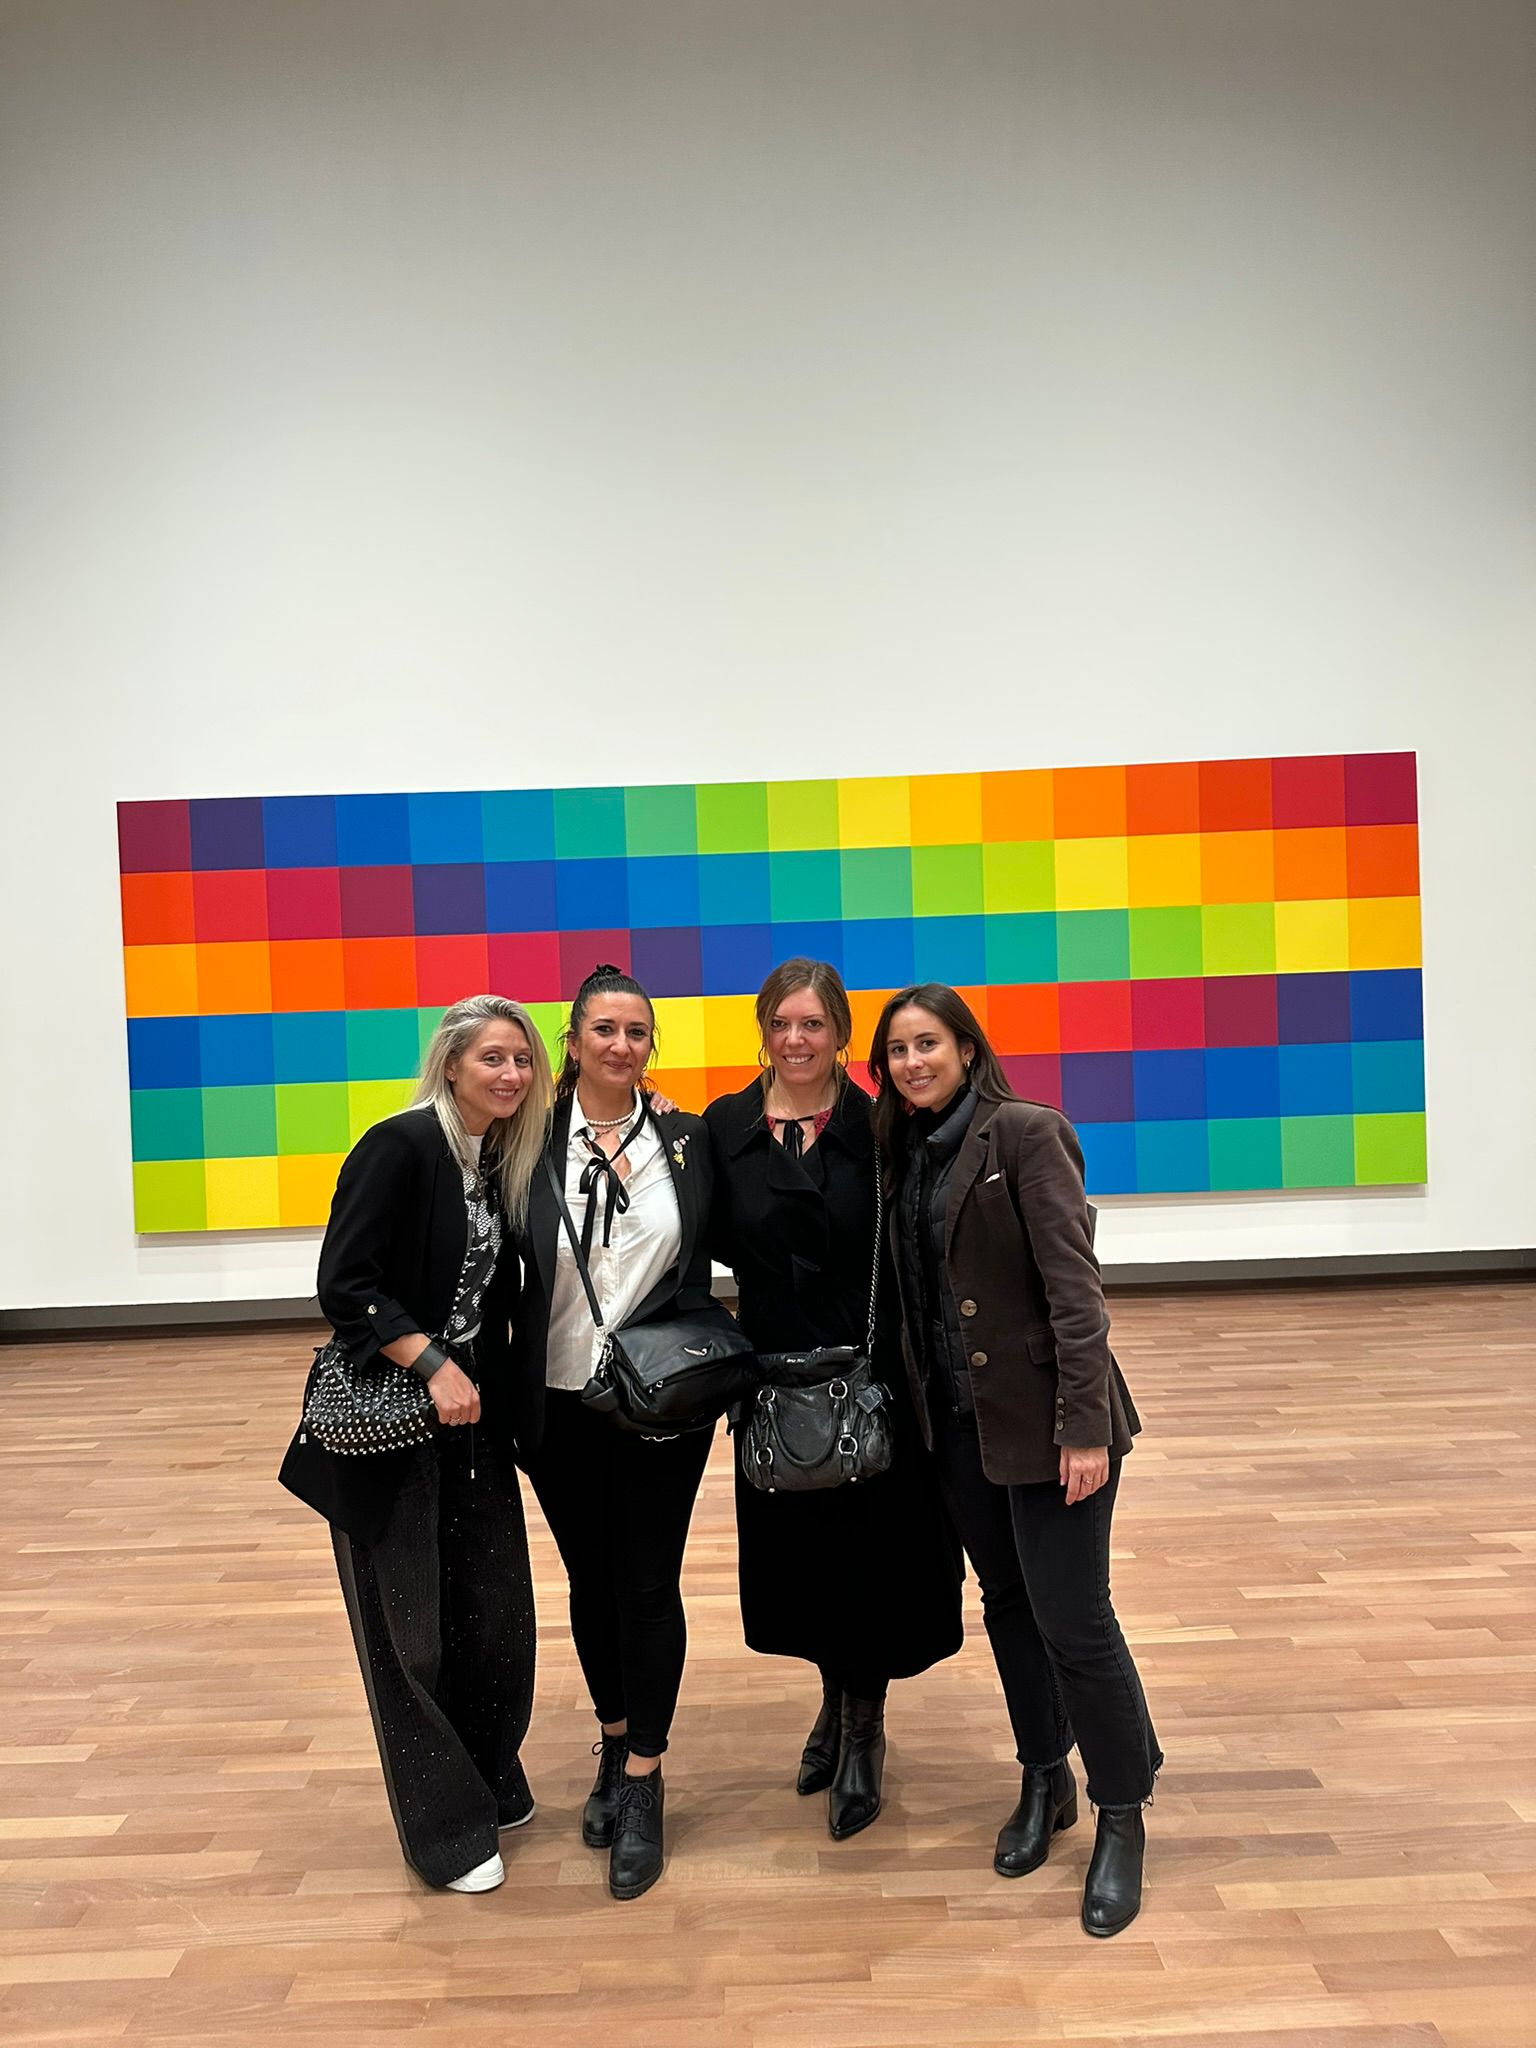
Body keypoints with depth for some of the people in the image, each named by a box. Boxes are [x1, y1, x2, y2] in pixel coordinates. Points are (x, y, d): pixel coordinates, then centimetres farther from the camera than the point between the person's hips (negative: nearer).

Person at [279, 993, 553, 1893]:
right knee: (410, 1623, 6)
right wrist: (432, 1364, -23)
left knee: (496, 1609, 11)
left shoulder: (506, 1161, 7)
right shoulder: (401, 1146, -15)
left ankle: (492, 1784, 35)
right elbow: (344, 1286, -19)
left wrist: (487, 1383, 0)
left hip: (474, 1419, 6)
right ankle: (447, 1827, 24)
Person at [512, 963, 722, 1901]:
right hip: (561, 1400, 1)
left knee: (648, 1583, 4)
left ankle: (642, 1781, 19)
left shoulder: (685, 1138, -1)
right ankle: (614, 1745, 37)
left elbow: (716, 1249, 8)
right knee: (590, 1580, 16)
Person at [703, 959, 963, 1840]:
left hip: (870, 1372, -2)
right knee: (796, 1546, 15)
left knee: (870, 1550, 7)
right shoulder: (724, 1126, 0)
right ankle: (837, 1700, 41)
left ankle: (863, 1727, 29)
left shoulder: (877, 1127, -7)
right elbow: (718, 1244, -2)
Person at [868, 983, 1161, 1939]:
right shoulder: (907, 1152, 7)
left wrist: (1085, 1426, -20)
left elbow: (1074, 1285, -17)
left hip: (1044, 1417, -6)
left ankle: (1123, 1818, 21)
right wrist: (918, 1406, 8)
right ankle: (1046, 1781, 38)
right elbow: (914, 1294, 11)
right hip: (960, 1419, 6)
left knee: (1073, 1622, -1)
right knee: (1007, 1607, 18)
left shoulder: (1027, 1134, -12)